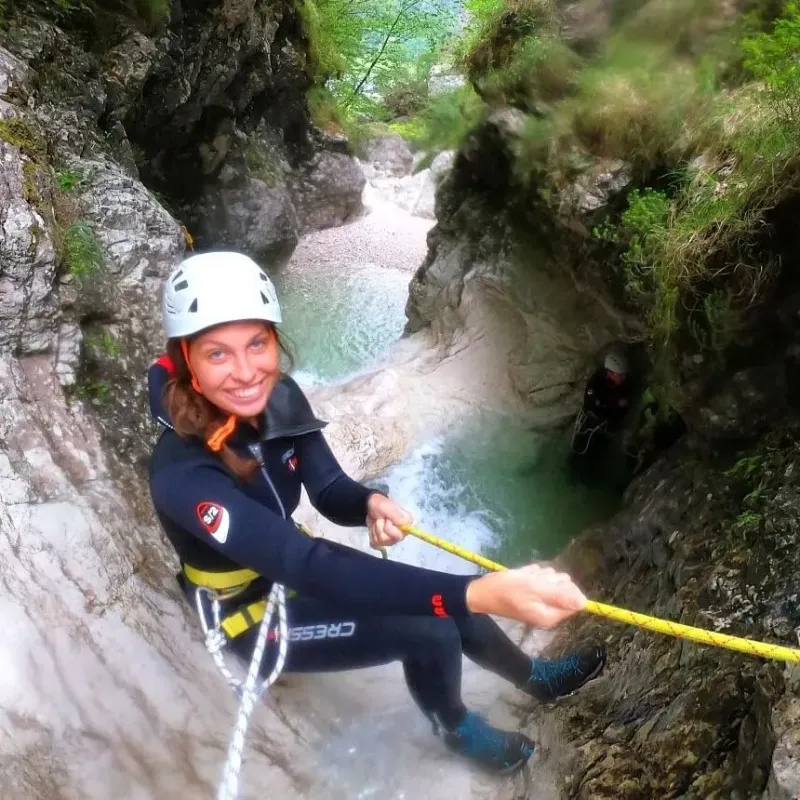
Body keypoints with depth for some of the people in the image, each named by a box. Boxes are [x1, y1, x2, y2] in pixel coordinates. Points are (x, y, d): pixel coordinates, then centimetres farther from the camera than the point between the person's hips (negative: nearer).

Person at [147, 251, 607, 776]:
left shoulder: (280, 399, -17)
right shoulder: (182, 475, -37)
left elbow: (329, 491, -8)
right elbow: (307, 566, -47)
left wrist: (371, 504, -35)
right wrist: (480, 592, -56)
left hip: (288, 572, 6)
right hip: (254, 617, -5)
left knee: (449, 603, 0)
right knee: (430, 631, -17)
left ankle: (534, 679, 30)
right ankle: (455, 728, 16)